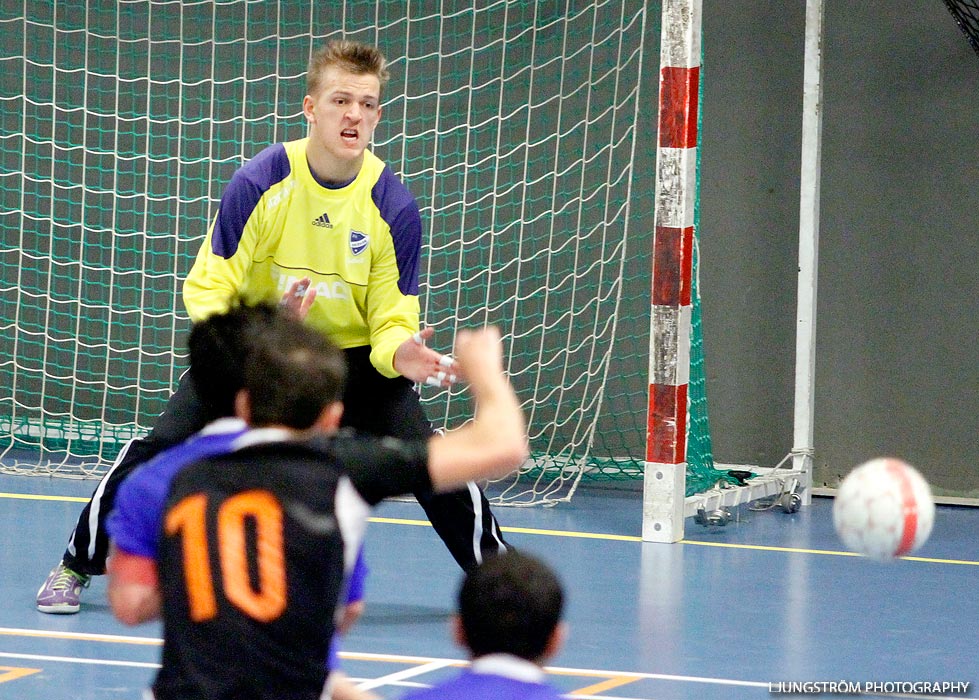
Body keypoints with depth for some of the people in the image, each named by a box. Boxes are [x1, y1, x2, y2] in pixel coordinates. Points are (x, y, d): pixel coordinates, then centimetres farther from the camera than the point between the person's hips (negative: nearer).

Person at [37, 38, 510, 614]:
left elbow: (392, 319, -13)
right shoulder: (257, 184, -20)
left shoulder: (395, 206, -17)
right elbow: (207, 288, -15)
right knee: (161, 449, -13)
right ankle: (78, 565, 8)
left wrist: (399, 351, -36)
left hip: (354, 354, 0)